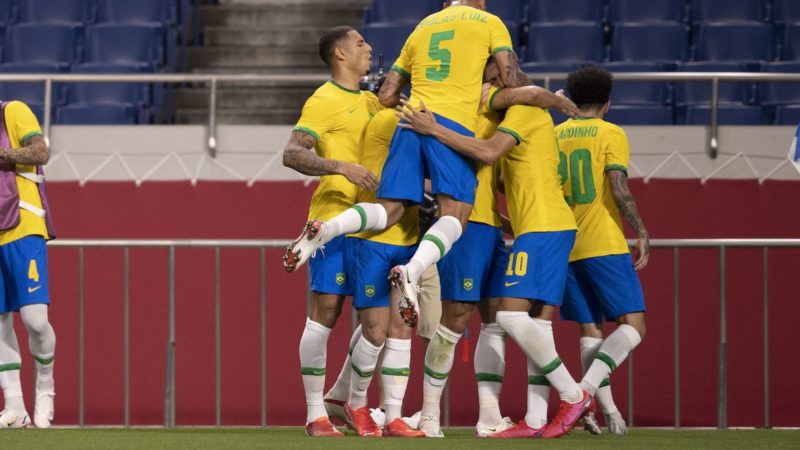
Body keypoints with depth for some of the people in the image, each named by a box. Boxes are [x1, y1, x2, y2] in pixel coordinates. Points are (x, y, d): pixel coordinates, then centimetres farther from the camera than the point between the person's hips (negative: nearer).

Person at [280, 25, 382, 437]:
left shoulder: (370, 101, 17)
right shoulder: (324, 101, -7)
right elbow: (292, 154, -16)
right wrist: (340, 166, -29)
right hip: (334, 217, -8)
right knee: (325, 311, -7)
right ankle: (315, 414, -5)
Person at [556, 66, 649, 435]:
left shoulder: (553, 136, 11)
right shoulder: (611, 134, -3)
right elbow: (619, 191, -12)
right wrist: (641, 233, -5)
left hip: (563, 248, 6)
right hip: (604, 245, -6)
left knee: (590, 331, 11)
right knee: (632, 326, -5)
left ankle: (608, 410, 1)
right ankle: (585, 389, -25)